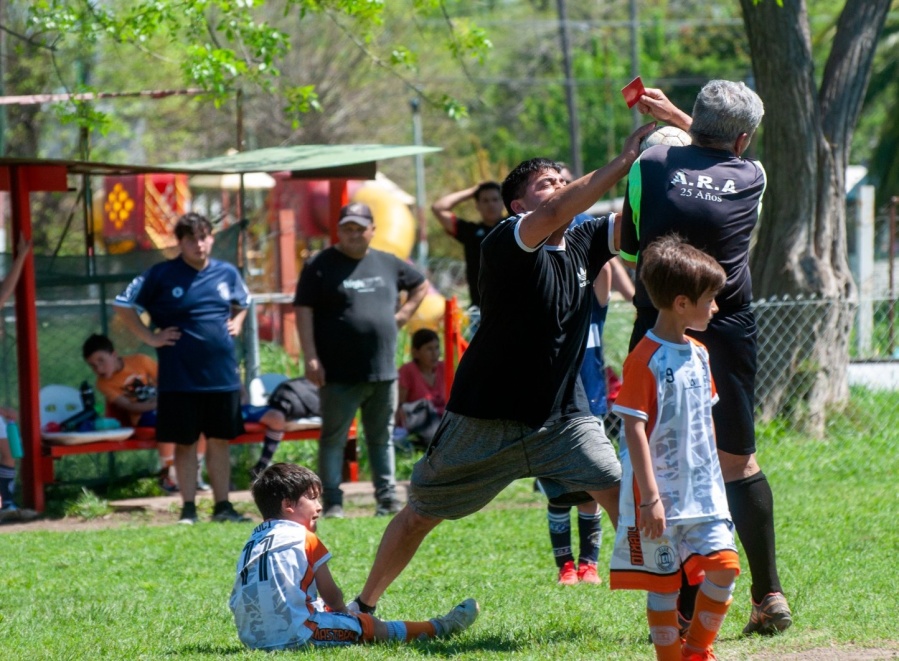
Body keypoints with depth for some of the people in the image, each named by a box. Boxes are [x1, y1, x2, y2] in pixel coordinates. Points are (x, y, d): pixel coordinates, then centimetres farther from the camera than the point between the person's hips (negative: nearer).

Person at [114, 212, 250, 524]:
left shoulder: (227, 274, 7)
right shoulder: (161, 275, -5)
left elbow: (243, 303, 27)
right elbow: (124, 304, -1)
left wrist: (236, 324, 8)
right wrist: (151, 337, -5)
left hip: (223, 374, 3)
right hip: (180, 378, -3)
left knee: (220, 440, 8)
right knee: (185, 442, 3)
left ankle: (223, 505, 15)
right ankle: (188, 508, 9)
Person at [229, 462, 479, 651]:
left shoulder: (255, 539, 15)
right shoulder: (305, 539, -5)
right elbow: (331, 596, 0)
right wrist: (343, 614, 22)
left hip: (251, 636, 8)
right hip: (291, 632, -8)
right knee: (372, 627, 4)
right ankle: (437, 628, 14)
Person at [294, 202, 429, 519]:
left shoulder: (388, 264, 11)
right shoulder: (320, 266, -3)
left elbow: (421, 285, 27)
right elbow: (304, 311, -6)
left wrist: (402, 315, 11)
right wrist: (311, 358, -14)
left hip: (383, 372, 4)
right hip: (339, 374, -4)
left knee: (382, 438, 11)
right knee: (333, 438, -2)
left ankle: (388, 499, 17)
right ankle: (332, 502, 0)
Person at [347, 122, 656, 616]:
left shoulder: (583, 245, 3)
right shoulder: (505, 245, -17)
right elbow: (553, 216, -35)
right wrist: (624, 161, -37)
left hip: (560, 417, 4)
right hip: (486, 421, -4)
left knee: (622, 492, -17)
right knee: (420, 515, 10)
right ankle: (363, 607, 30)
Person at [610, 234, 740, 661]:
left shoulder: (698, 354, 10)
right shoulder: (645, 359, -15)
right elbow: (635, 430, -17)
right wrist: (650, 497, -20)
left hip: (702, 491, 7)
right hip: (661, 494, -7)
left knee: (724, 565, -3)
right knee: (664, 582, 2)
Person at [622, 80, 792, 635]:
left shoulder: (649, 166, -3)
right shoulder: (752, 177, 2)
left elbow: (627, 248, 6)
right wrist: (674, 116, 32)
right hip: (730, 335, 2)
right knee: (739, 461, 16)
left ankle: (688, 608, -1)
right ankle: (769, 596, 14)